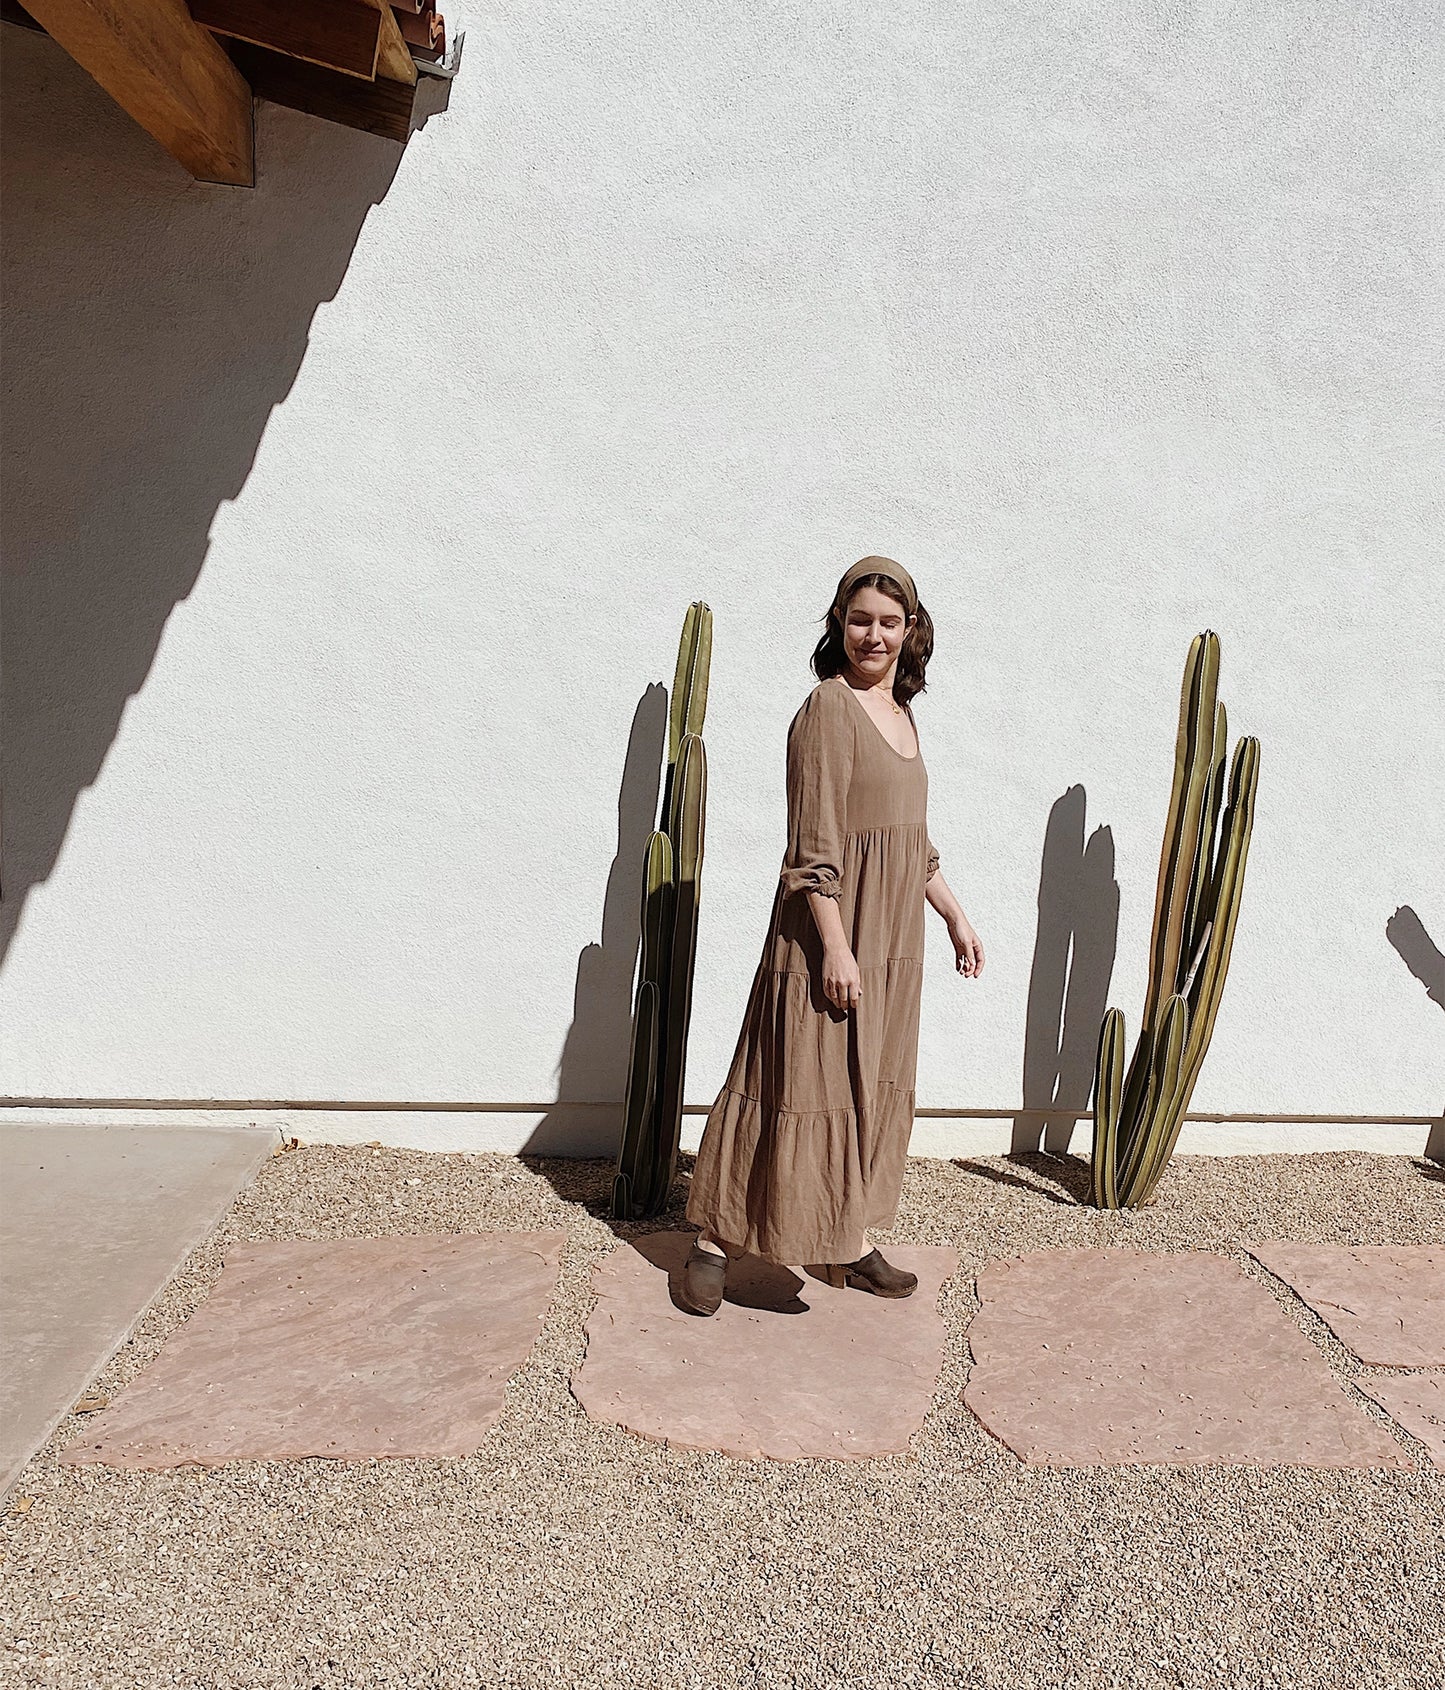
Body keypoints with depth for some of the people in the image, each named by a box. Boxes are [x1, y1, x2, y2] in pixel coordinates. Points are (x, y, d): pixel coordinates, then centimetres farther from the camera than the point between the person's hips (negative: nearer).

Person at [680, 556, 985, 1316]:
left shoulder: (900, 713, 13)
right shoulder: (827, 707, -12)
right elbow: (814, 845, -18)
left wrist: (955, 914, 20)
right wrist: (835, 946, -21)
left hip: (892, 940, 8)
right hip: (831, 932, -8)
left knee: (870, 1088, 14)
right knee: (800, 1083, -2)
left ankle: (851, 1244, 27)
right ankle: (714, 1241, 12)